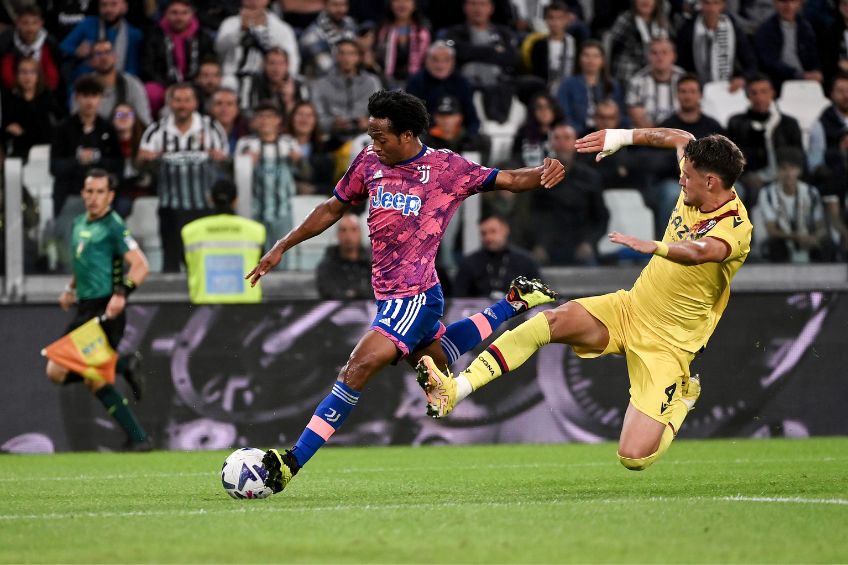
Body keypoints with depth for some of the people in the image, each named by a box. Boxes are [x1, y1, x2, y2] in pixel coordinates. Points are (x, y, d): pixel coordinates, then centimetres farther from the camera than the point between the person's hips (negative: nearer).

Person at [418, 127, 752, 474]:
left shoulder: (735, 227, -24)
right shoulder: (694, 192, -2)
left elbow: (701, 251, -49)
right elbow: (682, 139, 19)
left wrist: (651, 246, -64)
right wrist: (624, 136, 14)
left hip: (666, 343, -7)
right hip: (630, 308, 7)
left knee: (634, 457, -14)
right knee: (553, 321, -21)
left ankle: (681, 398, 19)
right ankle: (455, 389, -24)